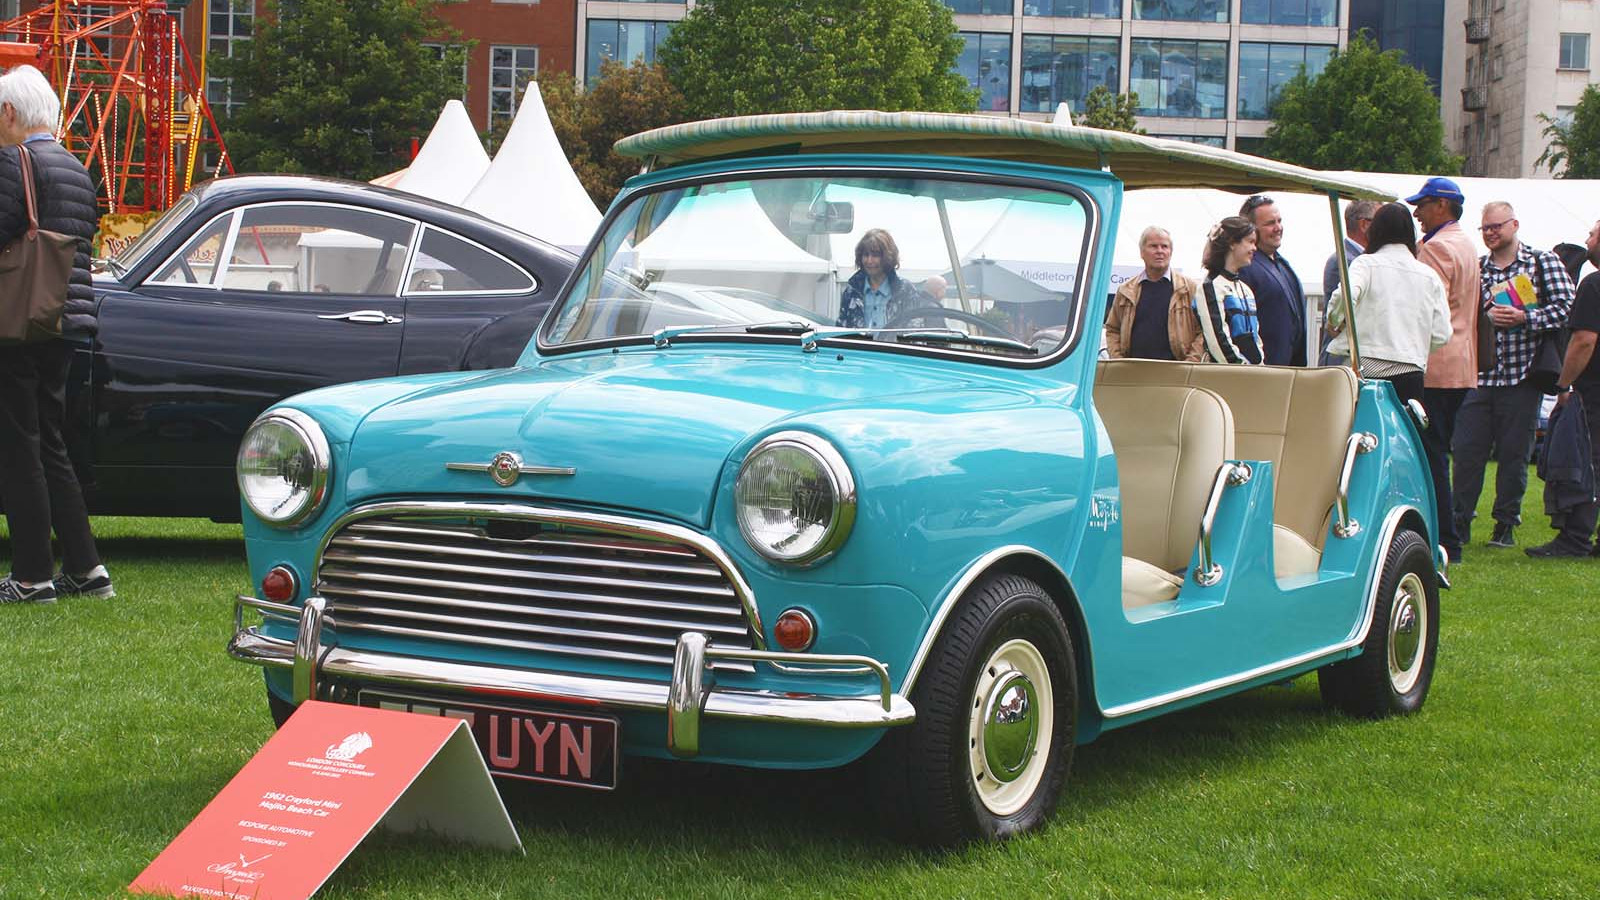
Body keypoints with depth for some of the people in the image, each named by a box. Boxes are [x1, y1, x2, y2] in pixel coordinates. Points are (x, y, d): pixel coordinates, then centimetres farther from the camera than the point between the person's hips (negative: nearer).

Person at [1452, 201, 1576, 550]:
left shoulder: (1544, 262, 3)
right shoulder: (1476, 267, 12)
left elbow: (1565, 308, -6)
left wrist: (1525, 318, -17)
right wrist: (1487, 316, -11)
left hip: (1522, 376, -2)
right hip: (1479, 374, 2)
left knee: (1513, 455, 2)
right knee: (1467, 450, -1)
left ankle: (1506, 524, 13)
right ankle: (1460, 523, 8)